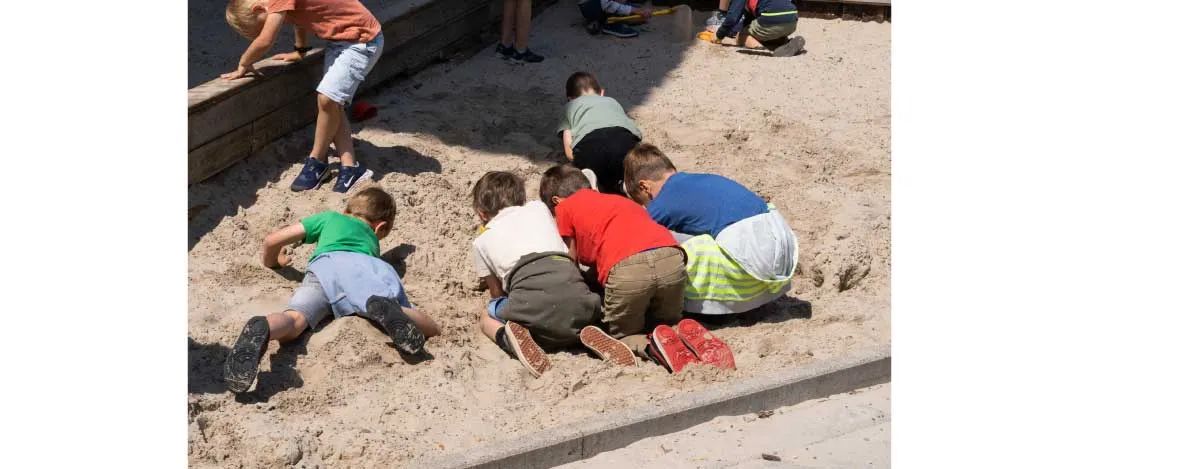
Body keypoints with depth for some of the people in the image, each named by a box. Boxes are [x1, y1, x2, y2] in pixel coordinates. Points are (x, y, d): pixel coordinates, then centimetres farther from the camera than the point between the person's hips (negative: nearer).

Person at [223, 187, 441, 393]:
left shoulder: (329, 217, 42)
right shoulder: (371, 238, 44)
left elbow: (272, 241, 36)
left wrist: (272, 262, 57)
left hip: (323, 263, 1)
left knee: (293, 320, -23)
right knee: (427, 329, -10)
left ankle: (262, 329, -58)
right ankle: (387, 309, -44)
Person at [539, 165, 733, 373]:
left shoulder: (565, 208, 24)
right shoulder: (620, 200, 38)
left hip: (627, 269, -4)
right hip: (672, 259, 5)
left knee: (621, 334, 21)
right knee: (667, 323, 29)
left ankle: (650, 346, -11)